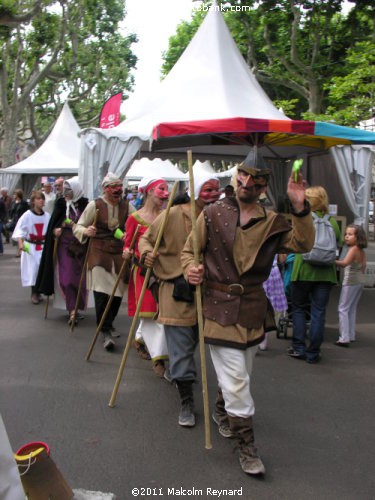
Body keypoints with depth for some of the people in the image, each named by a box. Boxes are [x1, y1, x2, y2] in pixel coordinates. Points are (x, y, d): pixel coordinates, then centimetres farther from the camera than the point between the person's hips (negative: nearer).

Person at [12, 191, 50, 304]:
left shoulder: (47, 216, 0)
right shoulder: (27, 215, -9)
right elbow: (20, 230, -13)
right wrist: (20, 243, -24)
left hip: (43, 246, 3)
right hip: (30, 246, -3)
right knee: (33, 268, -6)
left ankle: (38, 292, 14)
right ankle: (34, 293, 8)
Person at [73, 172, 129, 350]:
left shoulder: (126, 206, 4)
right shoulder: (95, 205, -3)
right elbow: (77, 226, 0)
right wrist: (85, 231, -23)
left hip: (120, 254, 4)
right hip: (100, 253, -3)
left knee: (118, 291, 9)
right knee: (102, 292, -10)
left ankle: (109, 324, 31)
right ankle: (106, 332, -5)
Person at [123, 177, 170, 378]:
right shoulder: (135, 218, -4)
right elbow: (128, 246, -1)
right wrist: (127, 253, -22)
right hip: (143, 269, -4)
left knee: (157, 309, 9)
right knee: (150, 312, -5)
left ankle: (140, 339, 37)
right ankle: (158, 358, 0)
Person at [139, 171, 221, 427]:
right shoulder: (174, 215, -9)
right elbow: (146, 238, 2)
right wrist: (147, 253, -18)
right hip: (177, 293, -3)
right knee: (181, 348, 2)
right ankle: (186, 401, 15)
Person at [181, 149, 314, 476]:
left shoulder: (272, 222, 4)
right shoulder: (213, 214, -3)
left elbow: (303, 244, -7)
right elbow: (189, 249, 2)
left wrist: (300, 209, -20)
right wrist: (191, 269, -19)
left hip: (253, 310, 4)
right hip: (220, 308, -4)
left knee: (239, 375, 21)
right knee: (236, 380, -4)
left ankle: (222, 411, 50)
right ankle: (247, 445, 12)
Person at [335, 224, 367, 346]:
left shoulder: (353, 249, -17)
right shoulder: (362, 251, 8)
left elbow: (344, 263, -32)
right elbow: (363, 266, 15)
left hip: (351, 281, -9)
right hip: (360, 281, 9)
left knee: (343, 309, -4)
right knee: (352, 309, 18)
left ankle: (344, 338, -8)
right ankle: (351, 336, 23)